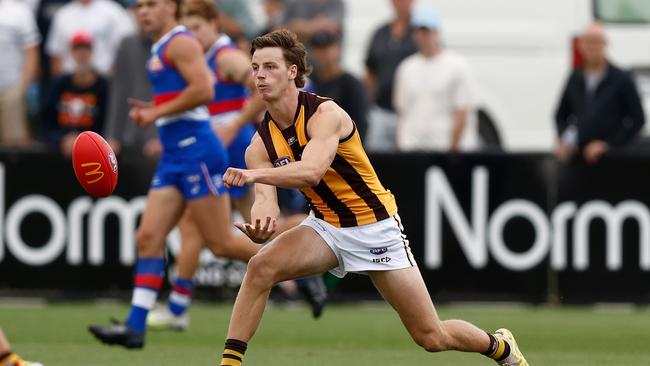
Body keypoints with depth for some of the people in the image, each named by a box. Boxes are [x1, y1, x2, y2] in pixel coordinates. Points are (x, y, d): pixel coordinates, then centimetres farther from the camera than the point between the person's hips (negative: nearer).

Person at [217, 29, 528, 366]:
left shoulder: (325, 114, -22)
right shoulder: (261, 144, -5)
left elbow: (312, 172, -39)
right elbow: (266, 197, -17)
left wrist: (253, 175, -52)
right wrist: (260, 220, -41)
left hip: (374, 226, -5)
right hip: (325, 225, 5)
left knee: (432, 337, 0)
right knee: (260, 266, -25)